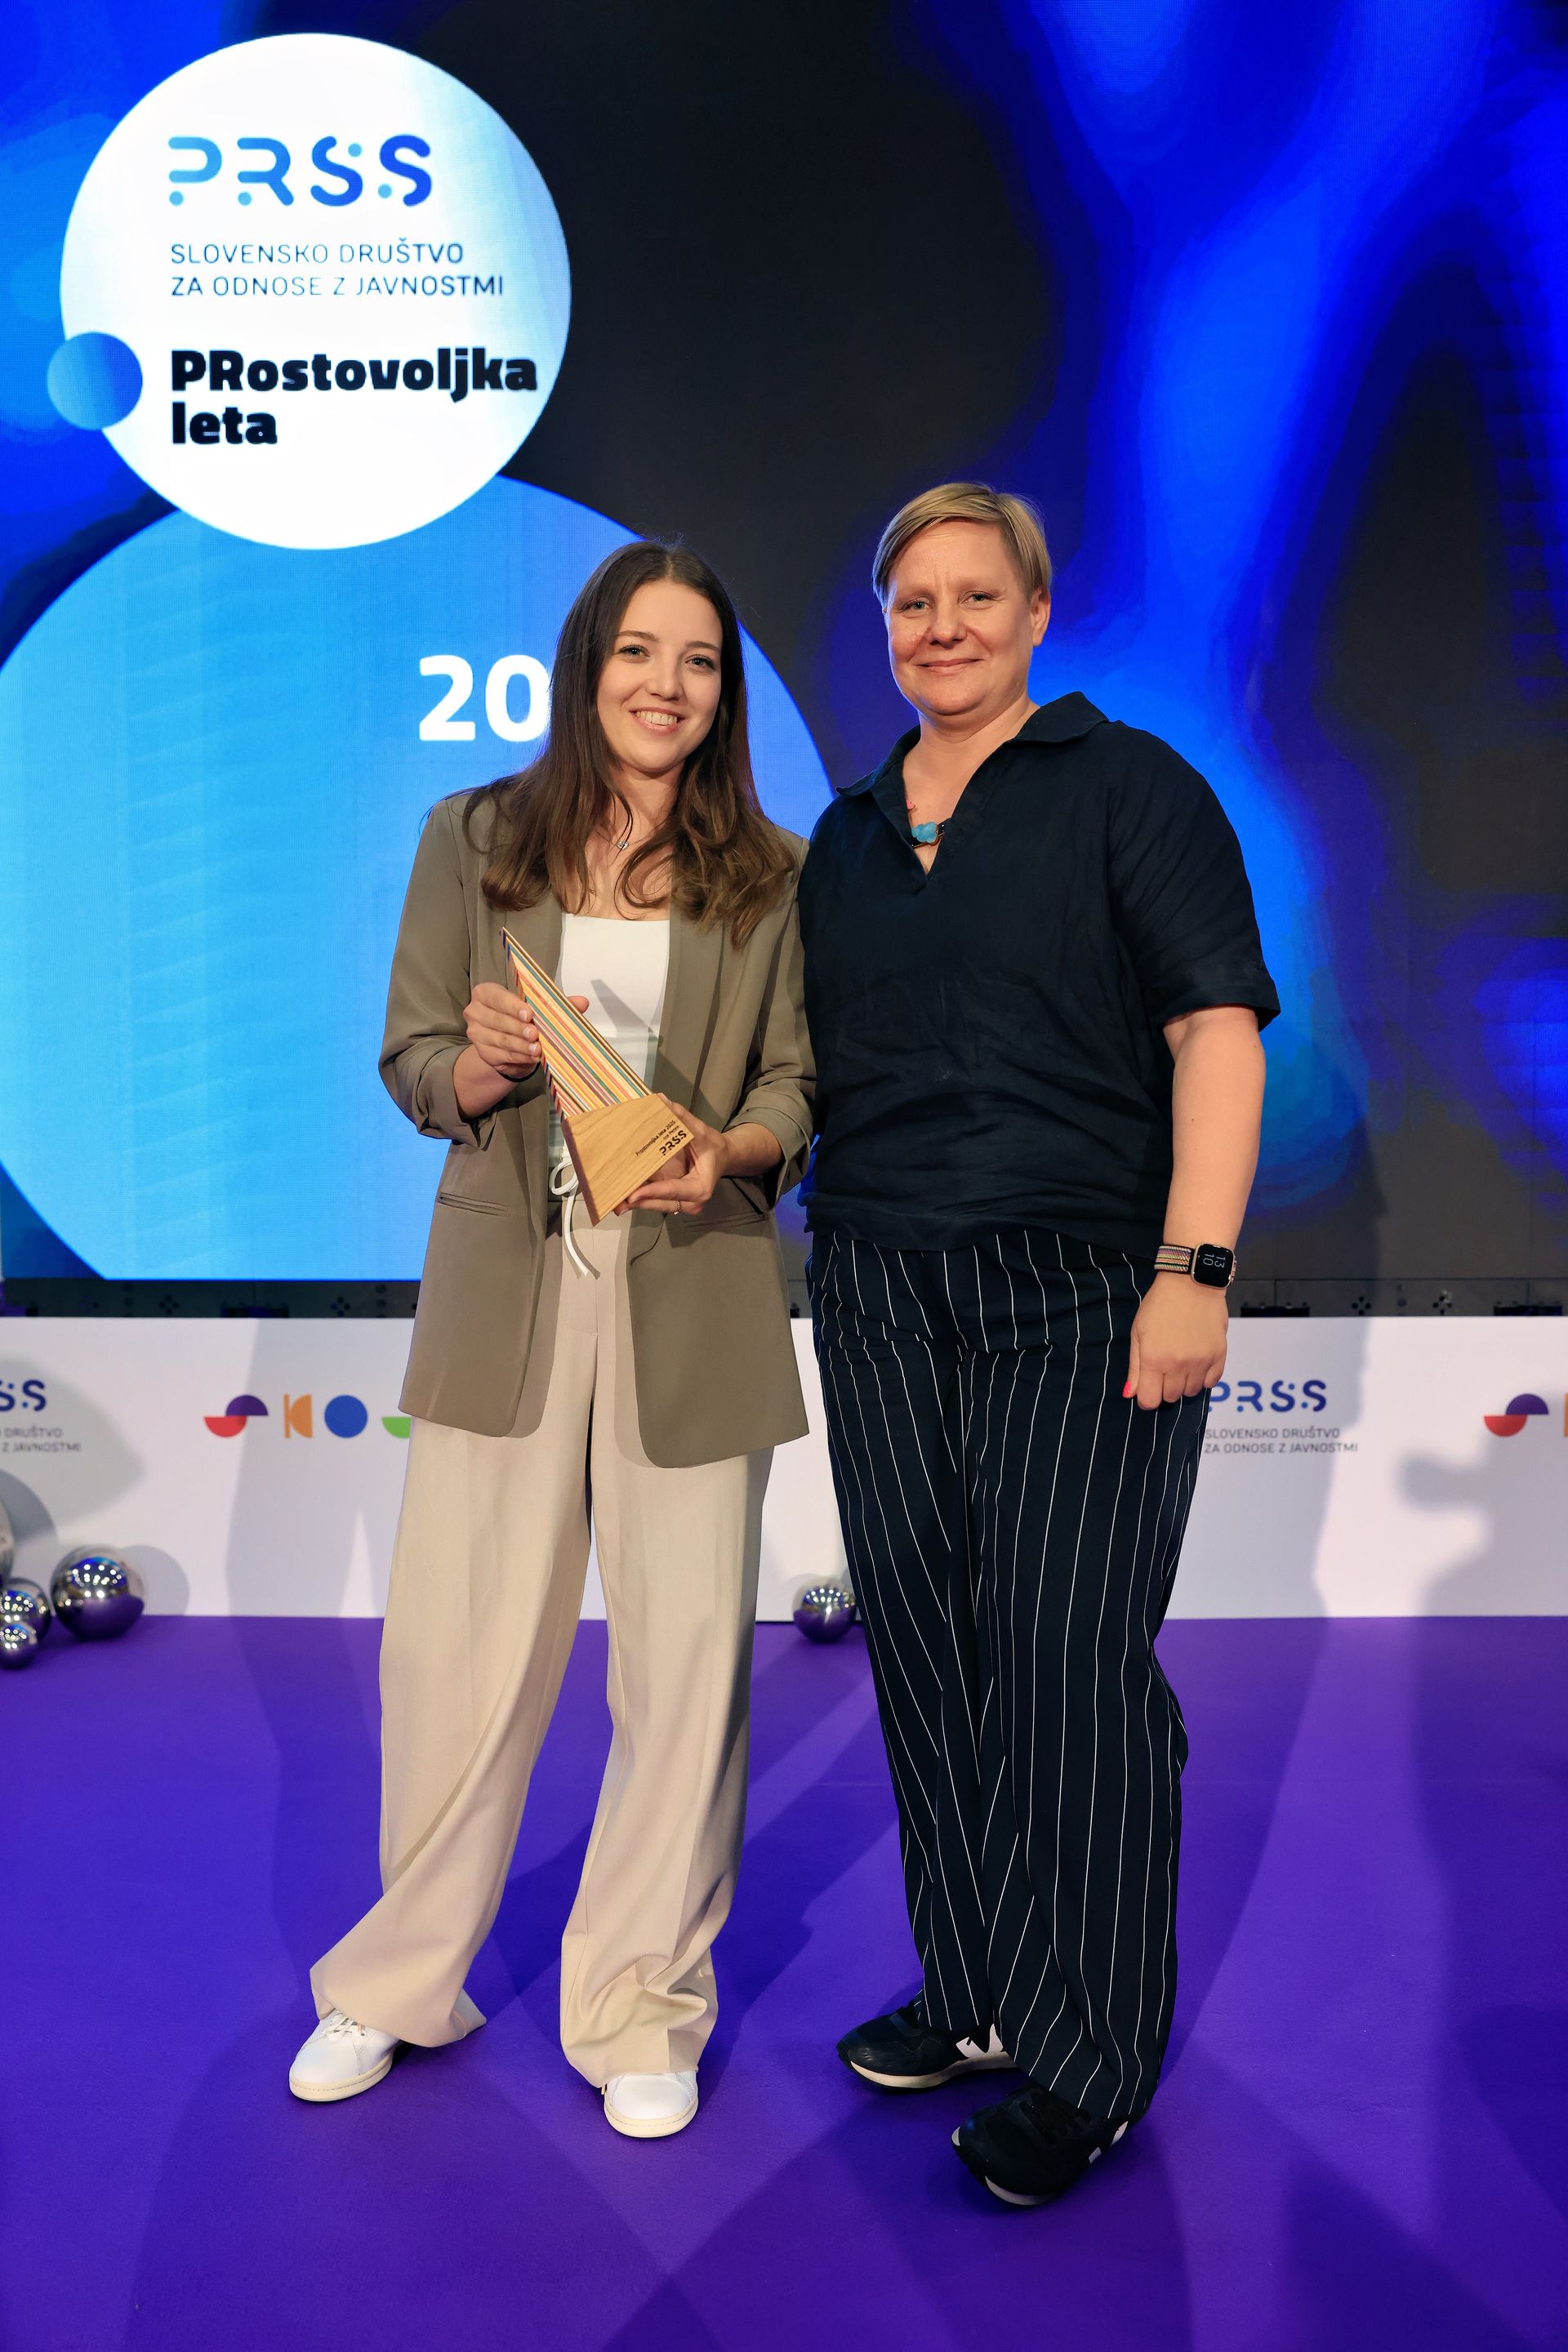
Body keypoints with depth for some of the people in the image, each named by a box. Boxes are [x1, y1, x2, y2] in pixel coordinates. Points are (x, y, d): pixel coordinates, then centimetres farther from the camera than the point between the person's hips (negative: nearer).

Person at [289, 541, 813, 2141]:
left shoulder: (772, 877, 6)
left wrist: (731, 1147, -16)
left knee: (686, 1655, 4)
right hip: (506, 1288, 1)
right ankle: (399, 1983, 30)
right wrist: (477, 1068, -15)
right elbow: (408, 1057, 7)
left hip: (691, 1299, 0)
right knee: (456, 1642, 5)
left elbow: (804, 1080, 5)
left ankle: (641, 2008, 25)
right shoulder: (473, 841, 8)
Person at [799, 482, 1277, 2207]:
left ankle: (1087, 2064, 14)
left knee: (1067, 1658, -3)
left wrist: (1194, 1269, -18)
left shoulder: (1125, 785, -1)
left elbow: (1218, 1028, -10)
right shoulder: (848, 833, 16)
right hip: (882, 1299, 6)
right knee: (924, 1648, 10)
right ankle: (974, 1992, 28)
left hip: (1081, 1293, -5)